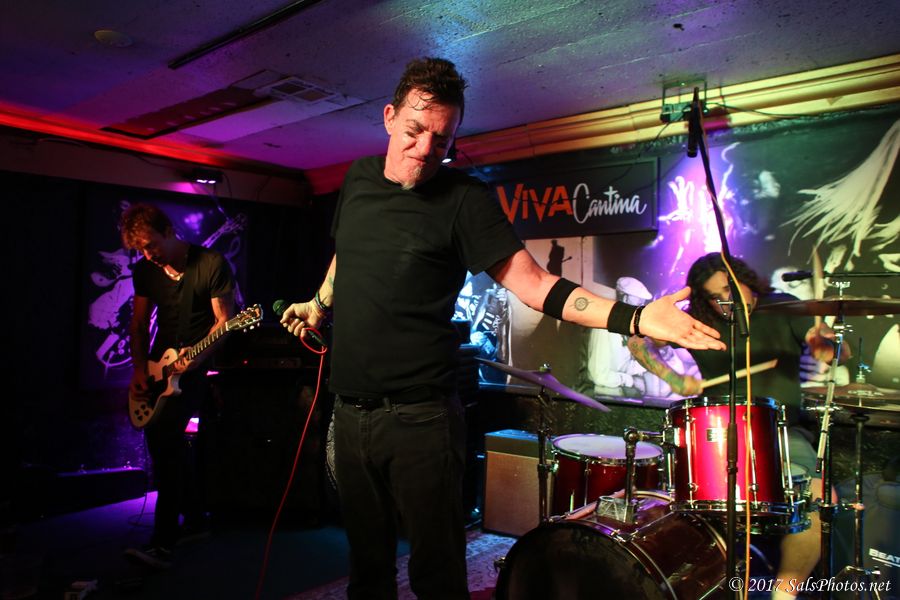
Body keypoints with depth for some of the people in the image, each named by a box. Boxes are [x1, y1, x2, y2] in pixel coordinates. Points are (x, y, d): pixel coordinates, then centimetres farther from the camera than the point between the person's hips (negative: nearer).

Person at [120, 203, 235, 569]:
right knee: (161, 440, 8)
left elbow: (224, 319, -11)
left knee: (164, 439, -19)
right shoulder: (145, 271, 5)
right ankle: (194, 517, 26)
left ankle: (163, 543, -16)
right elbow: (139, 325, 9)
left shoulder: (212, 264, -13)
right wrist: (139, 369, -3)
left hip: (196, 363, -7)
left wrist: (196, 353, -24)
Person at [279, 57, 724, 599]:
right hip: (349, 411, 5)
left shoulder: (464, 200, -10)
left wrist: (630, 316, -31)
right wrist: (319, 304, 32)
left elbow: (531, 281, -18)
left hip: (418, 420, -5)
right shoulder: (359, 178, 7)